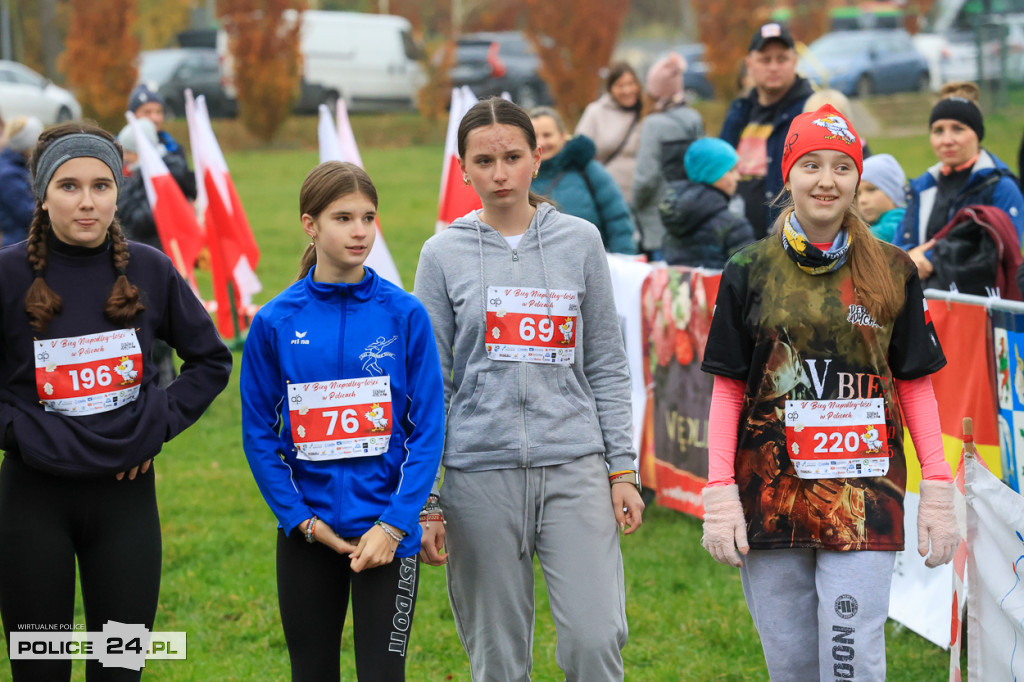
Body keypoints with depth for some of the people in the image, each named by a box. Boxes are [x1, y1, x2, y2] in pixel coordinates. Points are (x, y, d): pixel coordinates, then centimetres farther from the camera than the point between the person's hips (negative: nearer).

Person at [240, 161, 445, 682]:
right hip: (307, 534, 2)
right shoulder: (276, 322, -1)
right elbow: (259, 434, 3)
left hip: (386, 529, -2)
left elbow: (428, 429, -4)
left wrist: (395, 524, -12)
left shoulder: (404, 315, -4)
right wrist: (300, 518, -6)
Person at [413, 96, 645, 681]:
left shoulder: (580, 242, 7)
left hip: (575, 466, 0)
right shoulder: (445, 254, 5)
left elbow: (607, 366, 10)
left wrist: (623, 469, 3)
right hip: (480, 473, 0)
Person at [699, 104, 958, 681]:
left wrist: (939, 489, -1)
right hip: (772, 495, 1)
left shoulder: (892, 272, 6)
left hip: (863, 500, -1)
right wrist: (719, 494, -2)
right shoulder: (750, 272, 6)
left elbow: (917, 387, 8)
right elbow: (728, 390, 6)